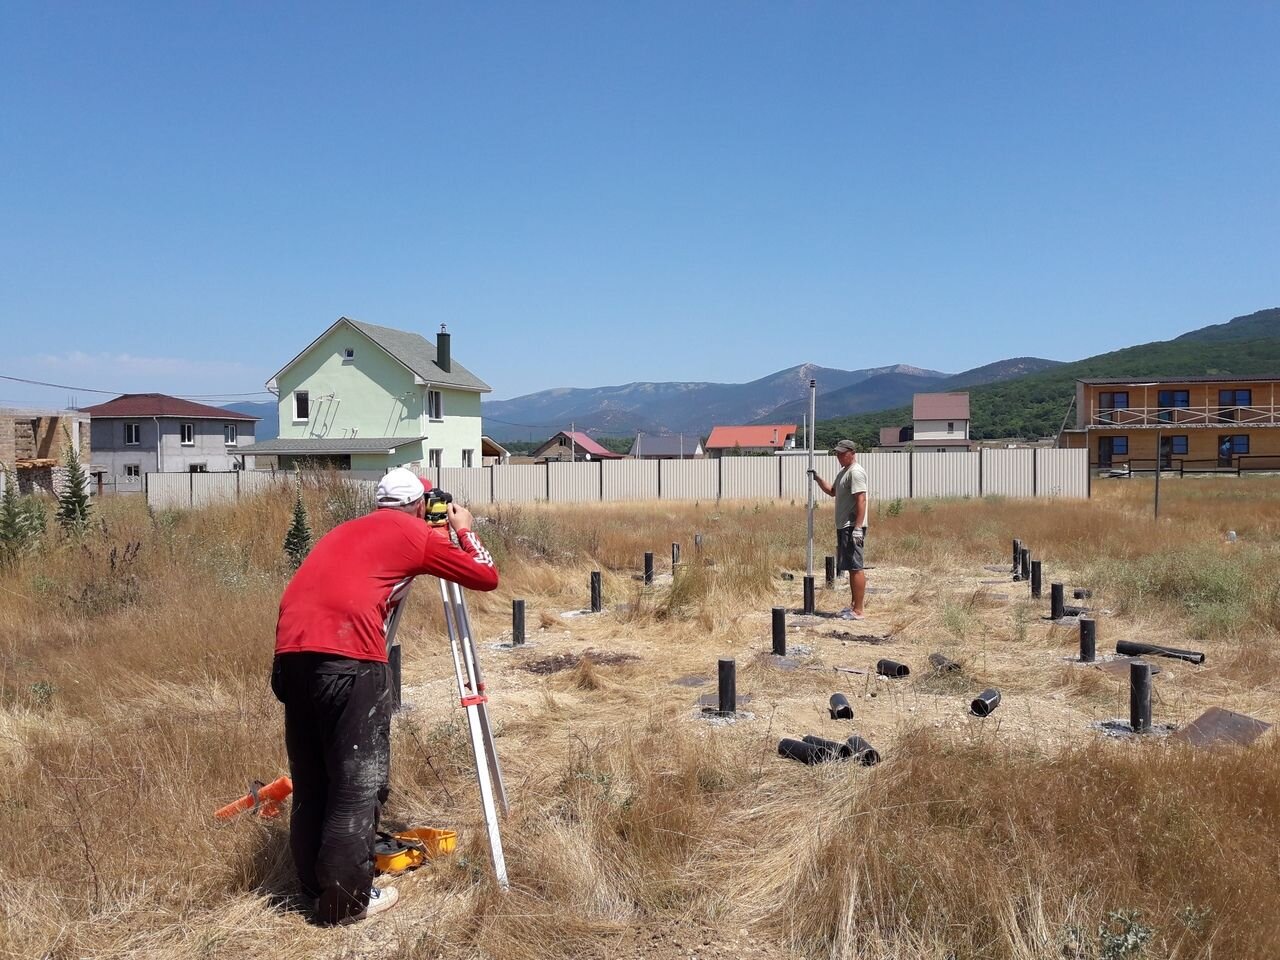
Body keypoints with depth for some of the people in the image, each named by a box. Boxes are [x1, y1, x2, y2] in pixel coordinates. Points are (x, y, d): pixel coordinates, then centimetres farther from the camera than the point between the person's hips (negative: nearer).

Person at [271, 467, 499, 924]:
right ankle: (346, 898, 10)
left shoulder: (347, 530, 27)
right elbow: (486, 576, 14)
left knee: (310, 778, 17)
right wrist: (464, 530, 30)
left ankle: (315, 886, 28)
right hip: (347, 656, -7)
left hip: (291, 651, 7)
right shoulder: (417, 534, 10)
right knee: (358, 781, 3)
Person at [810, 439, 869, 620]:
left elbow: (861, 500, -21)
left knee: (856, 568, -9)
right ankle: (853, 605, 23)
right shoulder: (843, 472, 19)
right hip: (843, 527, 10)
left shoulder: (856, 472, -13)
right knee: (852, 568, 15)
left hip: (852, 527, -10)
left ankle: (858, 610, -7)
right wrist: (817, 478, 19)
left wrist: (857, 527, -27)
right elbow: (832, 491, 33)